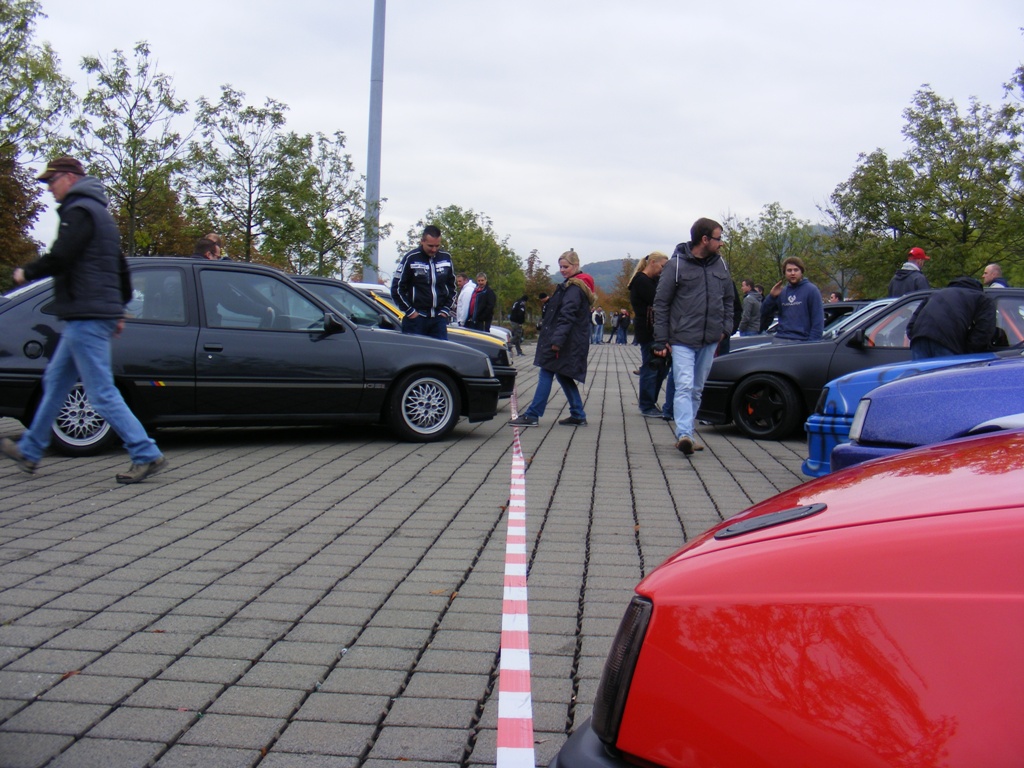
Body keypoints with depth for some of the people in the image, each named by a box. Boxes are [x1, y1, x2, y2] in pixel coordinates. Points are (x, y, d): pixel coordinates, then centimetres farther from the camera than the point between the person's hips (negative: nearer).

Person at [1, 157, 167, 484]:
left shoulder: (79, 211, -10)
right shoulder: (99, 212, 22)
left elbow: (59, 258, -21)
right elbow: (121, 267, 24)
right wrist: (118, 310, 27)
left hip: (86, 317, -11)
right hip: (86, 318, 11)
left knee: (102, 394, -10)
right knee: (55, 383, 18)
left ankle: (147, 456, -9)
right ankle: (29, 451, 28)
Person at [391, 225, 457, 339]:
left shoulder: (446, 258, 7)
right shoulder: (411, 258, -5)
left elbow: (452, 286, 18)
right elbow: (396, 289, -3)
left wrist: (446, 309, 8)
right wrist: (410, 311, -6)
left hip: (439, 318, 4)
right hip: (416, 317, -4)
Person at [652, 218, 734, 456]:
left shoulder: (720, 265, 9)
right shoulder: (677, 264, -6)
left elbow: (728, 299, 20)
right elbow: (661, 303, -4)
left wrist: (726, 328, 6)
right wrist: (661, 340, -8)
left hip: (710, 341, 5)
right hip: (682, 340, -5)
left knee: (697, 389, 10)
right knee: (684, 386, -16)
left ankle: (685, 434, 19)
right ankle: (684, 434, -24)